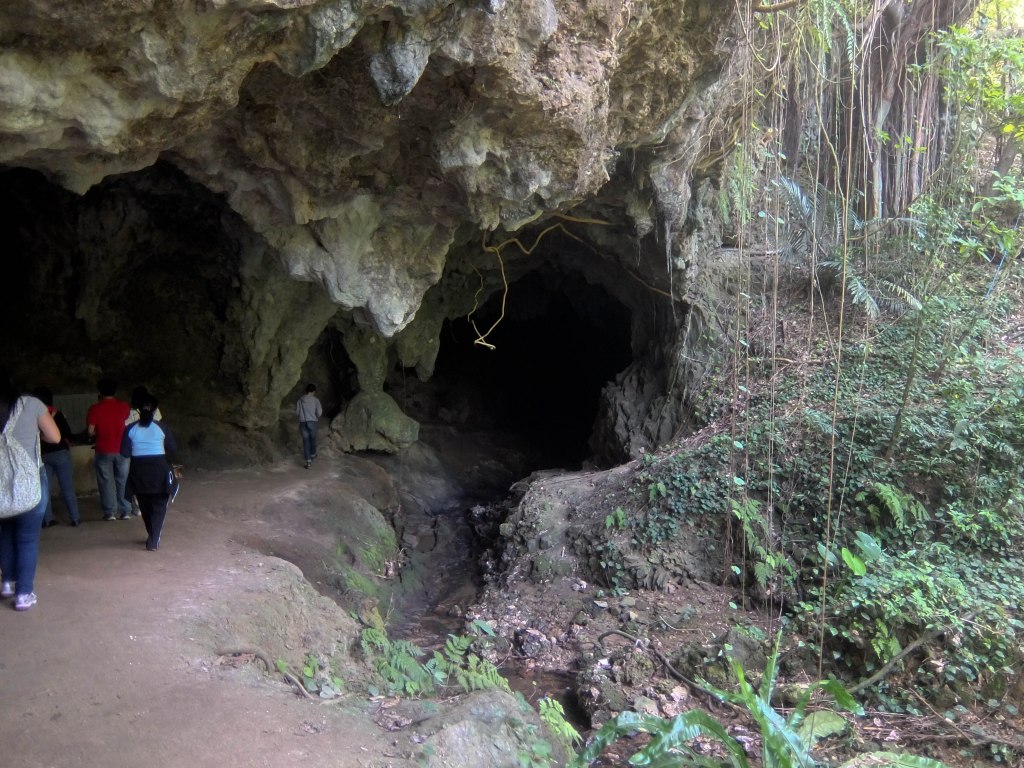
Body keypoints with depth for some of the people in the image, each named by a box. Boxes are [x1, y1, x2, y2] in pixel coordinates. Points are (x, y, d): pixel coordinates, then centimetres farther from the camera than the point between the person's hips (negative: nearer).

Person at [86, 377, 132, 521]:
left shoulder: (94, 408, -8)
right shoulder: (124, 406, -3)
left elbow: (91, 431, -6)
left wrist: (101, 432, 11)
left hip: (103, 451, -2)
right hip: (122, 450, 2)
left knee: (106, 482, 7)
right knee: (123, 481, 10)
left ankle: (110, 512, 7)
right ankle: (126, 511, 11)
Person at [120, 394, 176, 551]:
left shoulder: (131, 429, -3)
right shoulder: (161, 427, -7)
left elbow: (125, 453, -3)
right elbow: (173, 448, 0)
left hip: (139, 472, 2)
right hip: (159, 470, -2)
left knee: (145, 506, 18)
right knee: (159, 506, 7)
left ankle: (153, 537, 31)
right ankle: (153, 542, -2)